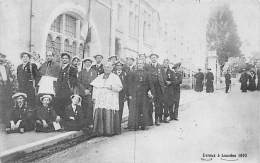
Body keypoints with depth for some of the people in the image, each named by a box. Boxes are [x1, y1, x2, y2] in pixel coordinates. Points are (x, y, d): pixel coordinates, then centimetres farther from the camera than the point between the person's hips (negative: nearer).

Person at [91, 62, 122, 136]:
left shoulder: (115, 77, 9)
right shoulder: (99, 78, 20)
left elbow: (120, 88, -1)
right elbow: (95, 88, 13)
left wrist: (112, 87, -17)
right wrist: (94, 97, 2)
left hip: (111, 100, -3)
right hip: (100, 101, 3)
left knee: (109, 115, -10)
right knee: (99, 115, -4)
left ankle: (110, 131, -3)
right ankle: (100, 131, 2)